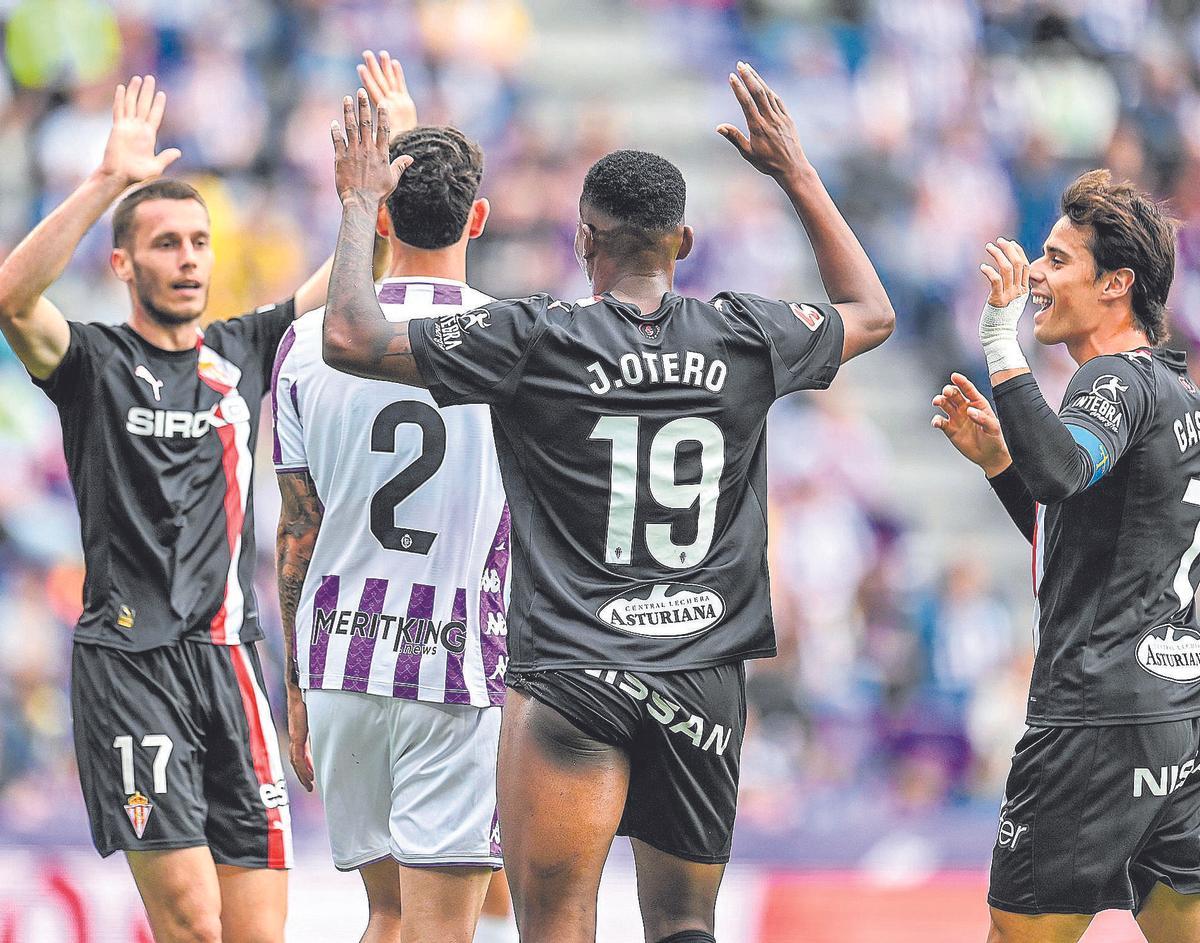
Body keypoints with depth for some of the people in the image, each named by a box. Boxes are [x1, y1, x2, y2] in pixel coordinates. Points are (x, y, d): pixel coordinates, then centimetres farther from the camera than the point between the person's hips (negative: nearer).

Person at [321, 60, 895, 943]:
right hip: (705, 681, 4)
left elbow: (351, 340, -5)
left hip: (573, 672, -4)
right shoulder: (747, 337, 4)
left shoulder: (537, 339, -6)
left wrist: (360, 204, 9)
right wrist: (797, 173, 31)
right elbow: (872, 313, 26)